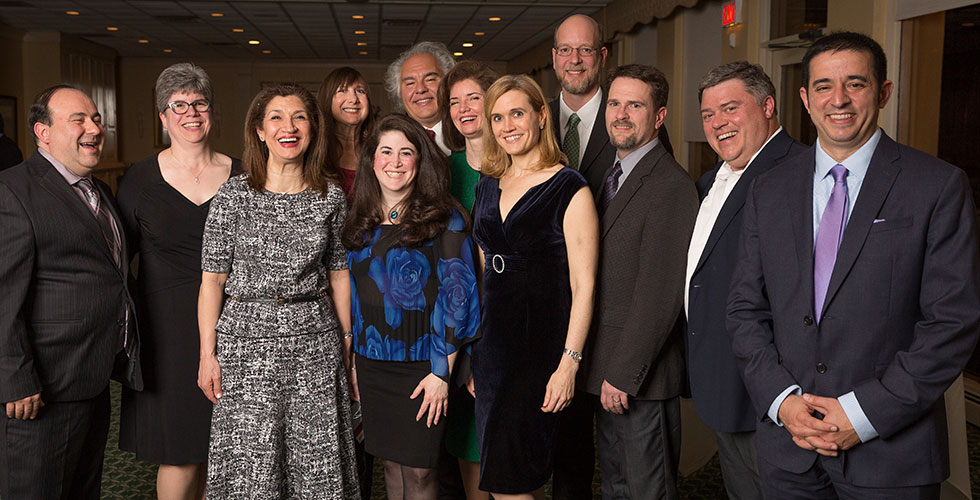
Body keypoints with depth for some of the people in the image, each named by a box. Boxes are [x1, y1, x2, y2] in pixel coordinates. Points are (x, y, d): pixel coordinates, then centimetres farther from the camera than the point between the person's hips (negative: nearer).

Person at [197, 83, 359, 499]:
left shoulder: (330, 195, 3)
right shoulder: (233, 195, -3)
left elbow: (339, 274, 9)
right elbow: (212, 279, -1)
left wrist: (347, 343, 8)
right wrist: (207, 354, -4)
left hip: (315, 341, 2)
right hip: (246, 337, -1)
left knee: (316, 466, 7)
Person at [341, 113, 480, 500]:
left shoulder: (444, 219, -7)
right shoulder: (361, 223, 9)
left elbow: (456, 296, -10)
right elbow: (353, 294, 15)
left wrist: (441, 371, -14)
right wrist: (353, 362, 12)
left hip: (422, 366, -4)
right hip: (372, 365, 5)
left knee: (418, 468, 1)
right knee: (390, 462, 13)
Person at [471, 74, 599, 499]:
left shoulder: (568, 188, -8)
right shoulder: (488, 188, 11)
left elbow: (583, 284, -12)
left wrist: (568, 364, -19)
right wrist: (468, 352, 13)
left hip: (541, 346, -6)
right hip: (491, 345, 6)